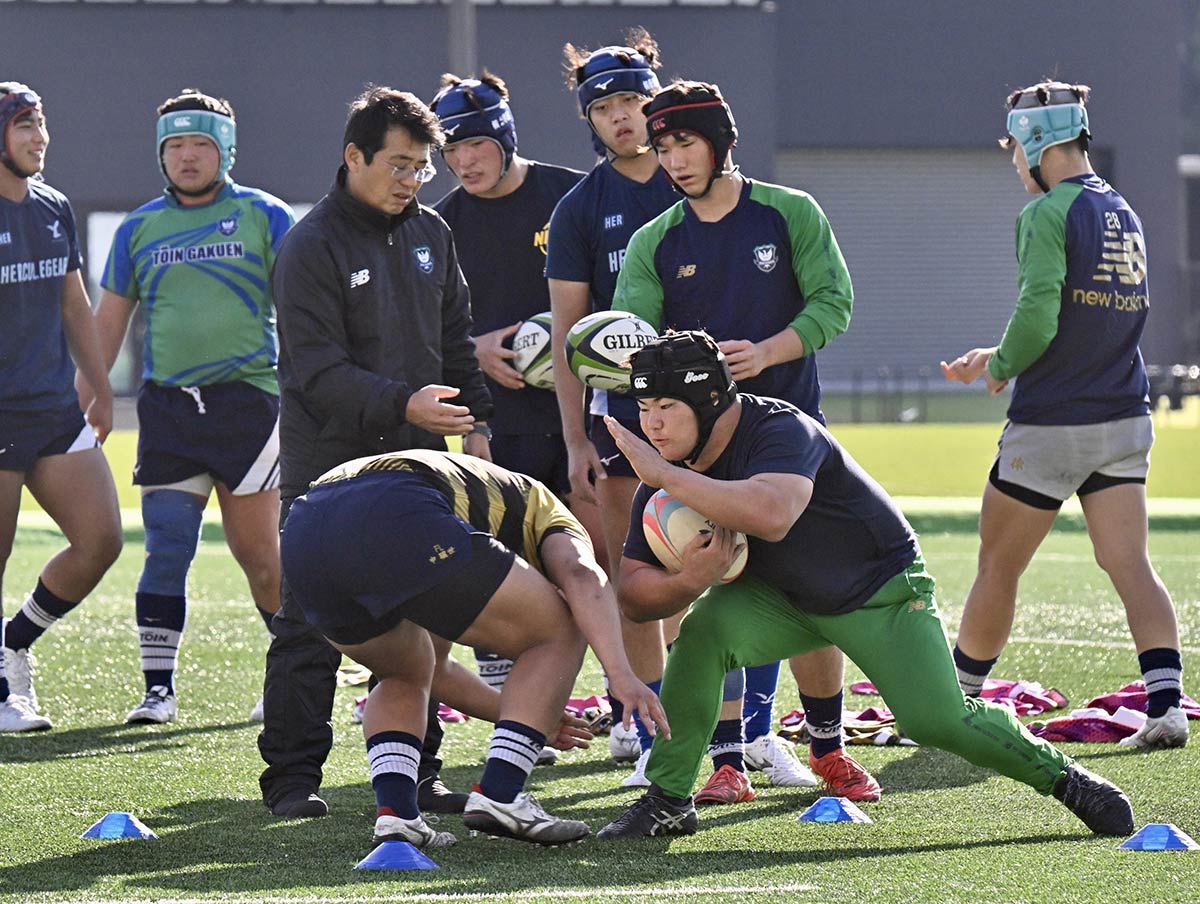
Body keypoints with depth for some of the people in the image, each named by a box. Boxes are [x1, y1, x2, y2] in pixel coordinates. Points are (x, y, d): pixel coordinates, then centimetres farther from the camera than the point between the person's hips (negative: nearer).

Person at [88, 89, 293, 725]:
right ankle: (158, 688, -1)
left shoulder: (261, 216, 3)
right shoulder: (140, 228, 11)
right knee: (166, 547, -6)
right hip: (168, 405, 2)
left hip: (247, 398, -2)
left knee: (255, 549, 1)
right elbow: (109, 320, 17)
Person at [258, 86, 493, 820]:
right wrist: (402, 403, -26)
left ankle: (417, 770, 14)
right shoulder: (312, 247, -11)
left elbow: (456, 337, 20)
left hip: (416, 459, 6)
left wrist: (474, 421, 10)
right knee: (312, 627, -4)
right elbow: (317, 372, -17)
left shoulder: (430, 234, 10)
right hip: (330, 465, -6)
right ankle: (293, 776, 0)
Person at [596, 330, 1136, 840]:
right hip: (780, 600, 5)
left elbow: (772, 515, -55)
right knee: (703, 632, -24)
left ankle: (1057, 774, 10)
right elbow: (634, 597, -10)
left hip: (882, 593, -5)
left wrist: (666, 477, -51)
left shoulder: (779, 431, -33)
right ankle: (668, 801, -14)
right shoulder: (663, 479, -11)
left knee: (936, 720, -17)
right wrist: (690, 582, -33)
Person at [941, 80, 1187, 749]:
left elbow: (1037, 320, -21)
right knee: (1131, 565, -1)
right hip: (1125, 419, 7)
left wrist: (1001, 365, -2)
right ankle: (1166, 705, -15)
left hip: (1051, 427, -7)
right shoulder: (1124, 214, 14)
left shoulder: (1048, 215, -12)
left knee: (998, 567, 9)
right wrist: (998, 359, 21)